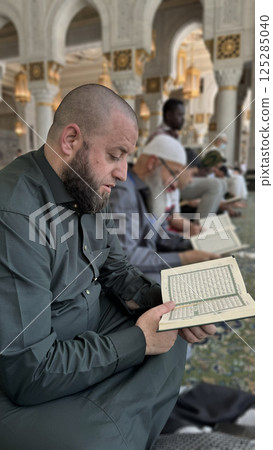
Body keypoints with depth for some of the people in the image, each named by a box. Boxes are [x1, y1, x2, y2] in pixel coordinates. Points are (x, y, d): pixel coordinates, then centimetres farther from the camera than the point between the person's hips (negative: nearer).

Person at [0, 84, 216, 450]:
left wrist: (172, 310, -10)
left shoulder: (86, 191, -2)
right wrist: (137, 341, -21)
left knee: (172, 341, 5)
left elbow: (116, 270, 7)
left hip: (87, 329, 8)